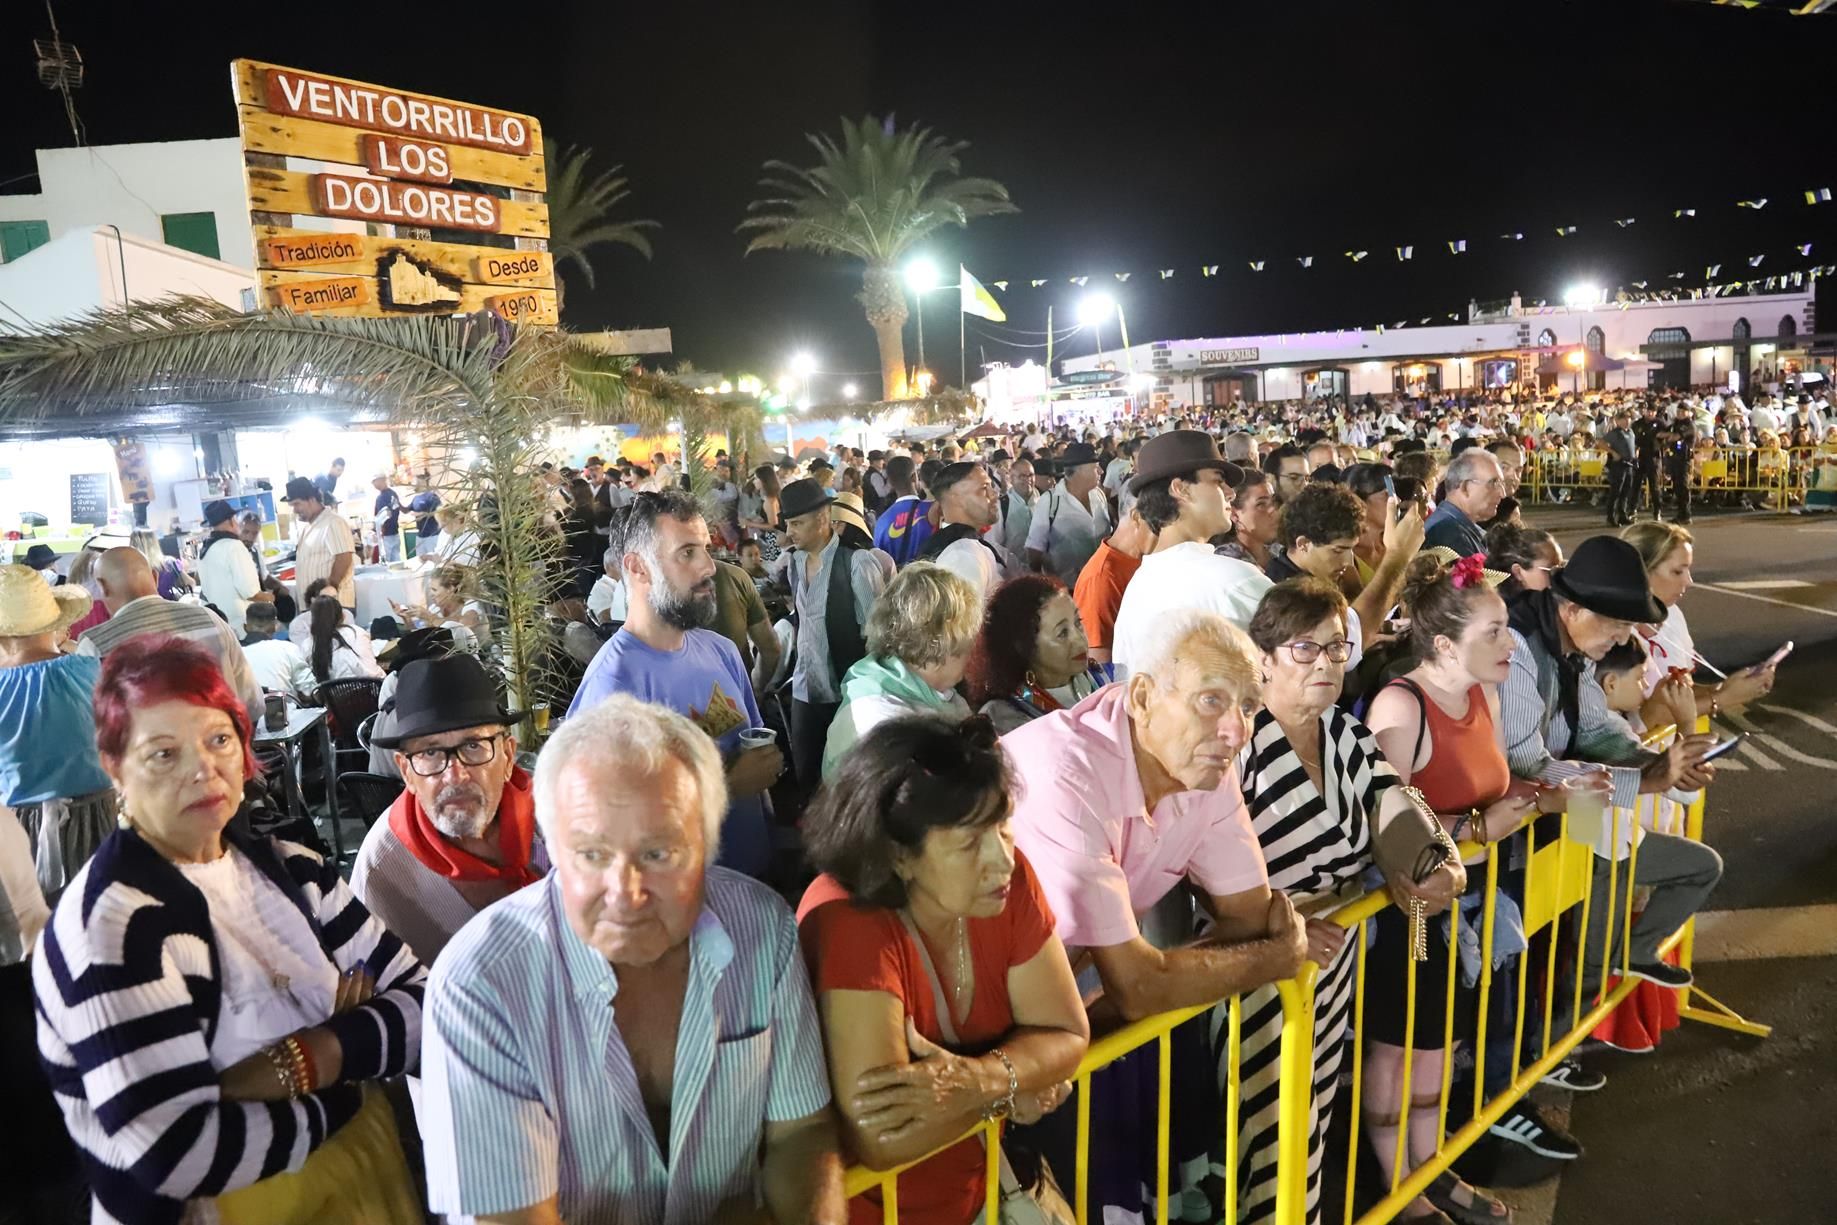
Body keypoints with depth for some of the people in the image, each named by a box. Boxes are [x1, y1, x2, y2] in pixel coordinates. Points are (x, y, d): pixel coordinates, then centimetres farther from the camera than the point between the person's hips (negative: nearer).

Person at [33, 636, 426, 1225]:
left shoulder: (288, 867, 0)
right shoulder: (113, 924, -18)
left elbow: (422, 997, -5)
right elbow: (174, 1154, -25)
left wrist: (307, 1059, -20)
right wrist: (346, 1097, -14)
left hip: (364, 1170, 5)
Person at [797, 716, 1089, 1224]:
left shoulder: (1008, 880, -14)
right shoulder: (849, 924, -31)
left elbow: (1067, 1036, -8)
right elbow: (883, 1140, -33)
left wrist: (979, 1078, -26)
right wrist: (1014, 1082, -19)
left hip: (982, 1176, 4)